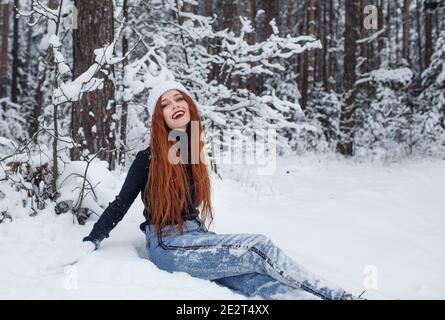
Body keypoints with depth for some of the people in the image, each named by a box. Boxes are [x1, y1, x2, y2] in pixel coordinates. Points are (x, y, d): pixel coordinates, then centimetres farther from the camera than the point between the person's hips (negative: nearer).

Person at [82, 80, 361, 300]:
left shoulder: (193, 153, 12)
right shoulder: (148, 159, -4)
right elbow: (120, 204, 2)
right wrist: (90, 242, -3)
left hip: (195, 238, 5)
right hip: (168, 248, -5)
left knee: (263, 283, -22)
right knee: (260, 246, -24)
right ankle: (337, 295, -17)